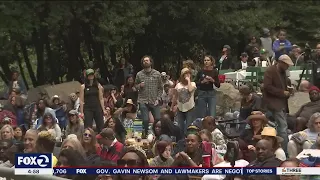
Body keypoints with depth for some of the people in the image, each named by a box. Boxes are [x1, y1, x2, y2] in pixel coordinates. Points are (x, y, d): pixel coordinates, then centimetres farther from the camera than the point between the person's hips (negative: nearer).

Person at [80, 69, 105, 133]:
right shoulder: (83, 87, 3)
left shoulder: (98, 85, 8)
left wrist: (103, 110, 1)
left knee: (100, 127, 0)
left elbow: (101, 99, 8)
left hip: (97, 108, 1)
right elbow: (81, 100, 1)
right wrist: (81, 112, -5)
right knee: (88, 128, -2)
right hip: (88, 109, -1)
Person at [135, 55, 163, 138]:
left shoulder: (157, 74, 4)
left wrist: (158, 99, -4)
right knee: (145, 120, -6)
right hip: (143, 101, 0)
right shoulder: (139, 74, 5)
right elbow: (136, 86, 15)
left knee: (158, 119, -4)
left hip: (154, 102, 0)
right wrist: (139, 86, -9)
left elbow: (160, 88, 7)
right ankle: (145, 135, 11)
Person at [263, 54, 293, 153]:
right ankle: (285, 149, -13)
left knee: (281, 126, 11)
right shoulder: (270, 71, -11)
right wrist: (282, 92, -17)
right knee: (283, 126, -14)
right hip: (274, 102, -9)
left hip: (281, 102, 9)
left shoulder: (282, 72, 16)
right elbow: (267, 86, -19)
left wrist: (287, 92, 6)